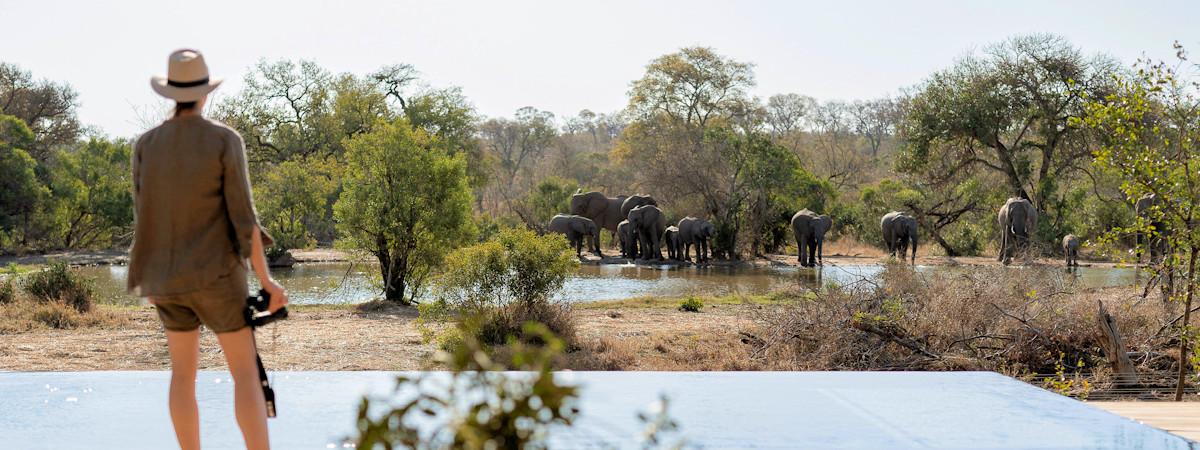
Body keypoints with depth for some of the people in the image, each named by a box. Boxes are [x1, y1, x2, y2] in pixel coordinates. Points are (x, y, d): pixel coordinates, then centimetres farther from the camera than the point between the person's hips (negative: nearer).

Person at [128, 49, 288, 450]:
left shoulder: (146, 144, 0)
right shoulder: (225, 140, -12)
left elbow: (144, 218, 4)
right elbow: (242, 215, -15)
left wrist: (149, 279, 18)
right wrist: (266, 280, -9)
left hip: (168, 274, 5)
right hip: (215, 273, -5)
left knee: (183, 372, 16)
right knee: (247, 374, -2)